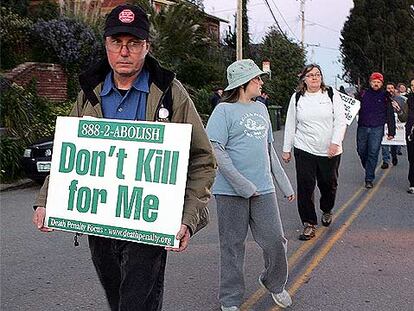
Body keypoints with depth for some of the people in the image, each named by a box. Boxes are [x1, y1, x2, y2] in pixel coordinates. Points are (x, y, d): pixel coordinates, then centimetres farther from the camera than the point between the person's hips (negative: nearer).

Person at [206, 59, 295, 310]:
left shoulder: (261, 108, 14)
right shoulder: (224, 110, -7)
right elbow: (216, 150, -14)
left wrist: (284, 183, 17)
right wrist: (241, 184, -18)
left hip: (264, 189, 5)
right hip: (231, 191, -5)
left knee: (276, 241, 7)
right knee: (233, 246, 6)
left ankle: (276, 284, 34)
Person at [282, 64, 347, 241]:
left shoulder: (332, 94, 2)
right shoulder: (297, 98, 5)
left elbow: (340, 121, -2)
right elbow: (290, 125, 9)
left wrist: (336, 142, -15)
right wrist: (287, 149, 9)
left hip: (330, 151, 0)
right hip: (304, 150, 0)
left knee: (329, 184, 12)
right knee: (305, 187, -4)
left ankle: (327, 211, 42)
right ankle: (309, 224, 9)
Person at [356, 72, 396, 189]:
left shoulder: (385, 96, 4)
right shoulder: (363, 94, 6)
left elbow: (390, 115, 6)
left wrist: (391, 132, 4)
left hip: (377, 129, -2)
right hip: (362, 127, 2)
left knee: (373, 153, -4)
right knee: (361, 151, 8)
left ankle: (369, 179, 1)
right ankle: (368, 169, 34)